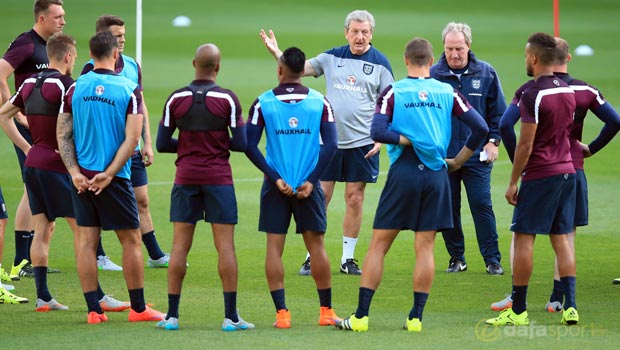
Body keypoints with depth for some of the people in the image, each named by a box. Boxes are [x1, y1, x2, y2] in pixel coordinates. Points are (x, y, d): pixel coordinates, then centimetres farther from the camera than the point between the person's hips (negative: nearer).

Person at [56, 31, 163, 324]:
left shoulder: (75, 88, 2)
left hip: (82, 178, 3)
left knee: (86, 241, 6)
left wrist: (75, 172, -4)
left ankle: (93, 310, 4)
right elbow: (132, 138, -13)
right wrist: (109, 173, -12)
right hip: (115, 177, -3)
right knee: (131, 240, 7)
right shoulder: (129, 90, -6)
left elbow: (62, 134, 0)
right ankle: (138, 308, 12)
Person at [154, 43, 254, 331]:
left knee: (180, 246, 5)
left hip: (185, 178, 2)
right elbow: (241, 144, -6)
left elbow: (162, 144, 1)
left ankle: (172, 316, 4)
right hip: (218, 178, -2)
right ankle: (231, 316, -1)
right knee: (225, 246, 0)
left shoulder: (176, 99, -1)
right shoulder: (227, 99, -7)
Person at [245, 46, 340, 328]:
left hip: (276, 187, -1)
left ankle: (281, 312, -3)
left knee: (274, 247, 3)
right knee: (316, 246, 9)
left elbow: (249, 146, -8)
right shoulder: (319, 101, 0)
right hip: (308, 186, 1)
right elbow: (330, 145, -6)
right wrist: (311, 181, -6)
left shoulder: (263, 102, -3)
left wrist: (276, 178, -7)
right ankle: (326, 311, 14)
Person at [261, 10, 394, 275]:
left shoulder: (380, 63, 0)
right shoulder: (332, 58, 6)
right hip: (328, 140, 2)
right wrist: (276, 52, -4)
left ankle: (348, 258, 12)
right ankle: (312, 256, 10)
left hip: (362, 142, -2)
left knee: (355, 199, 2)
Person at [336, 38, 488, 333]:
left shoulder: (393, 92, -2)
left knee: (378, 244, 4)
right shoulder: (447, 93, 5)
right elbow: (480, 128, 2)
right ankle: (416, 317, 4)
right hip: (436, 175, 2)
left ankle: (360, 316, 2)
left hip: (403, 174, -2)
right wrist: (458, 161, 11)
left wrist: (407, 140, -4)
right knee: (425, 248, 6)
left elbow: (377, 131, -15)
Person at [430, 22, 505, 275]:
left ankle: (492, 260, 1)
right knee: (448, 208, 5)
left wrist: (493, 141, 1)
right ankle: (456, 258, 16)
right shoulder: (433, 74, -1)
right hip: (443, 156, 1)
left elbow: (498, 111, 9)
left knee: (482, 205, -4)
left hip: (477, 156, -1)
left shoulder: (486, 73, 2)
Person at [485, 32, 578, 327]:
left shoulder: (533, 95, -16)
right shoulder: (567, 91, 9)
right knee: (561, 239, 10)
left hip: (539, 175, -8)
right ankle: (570, 306, 4)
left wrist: (513, 182, -9)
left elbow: (525, 144, -15)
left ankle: (518, 310, 0)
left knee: (523, 239, -1)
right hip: (566, 170, 8)